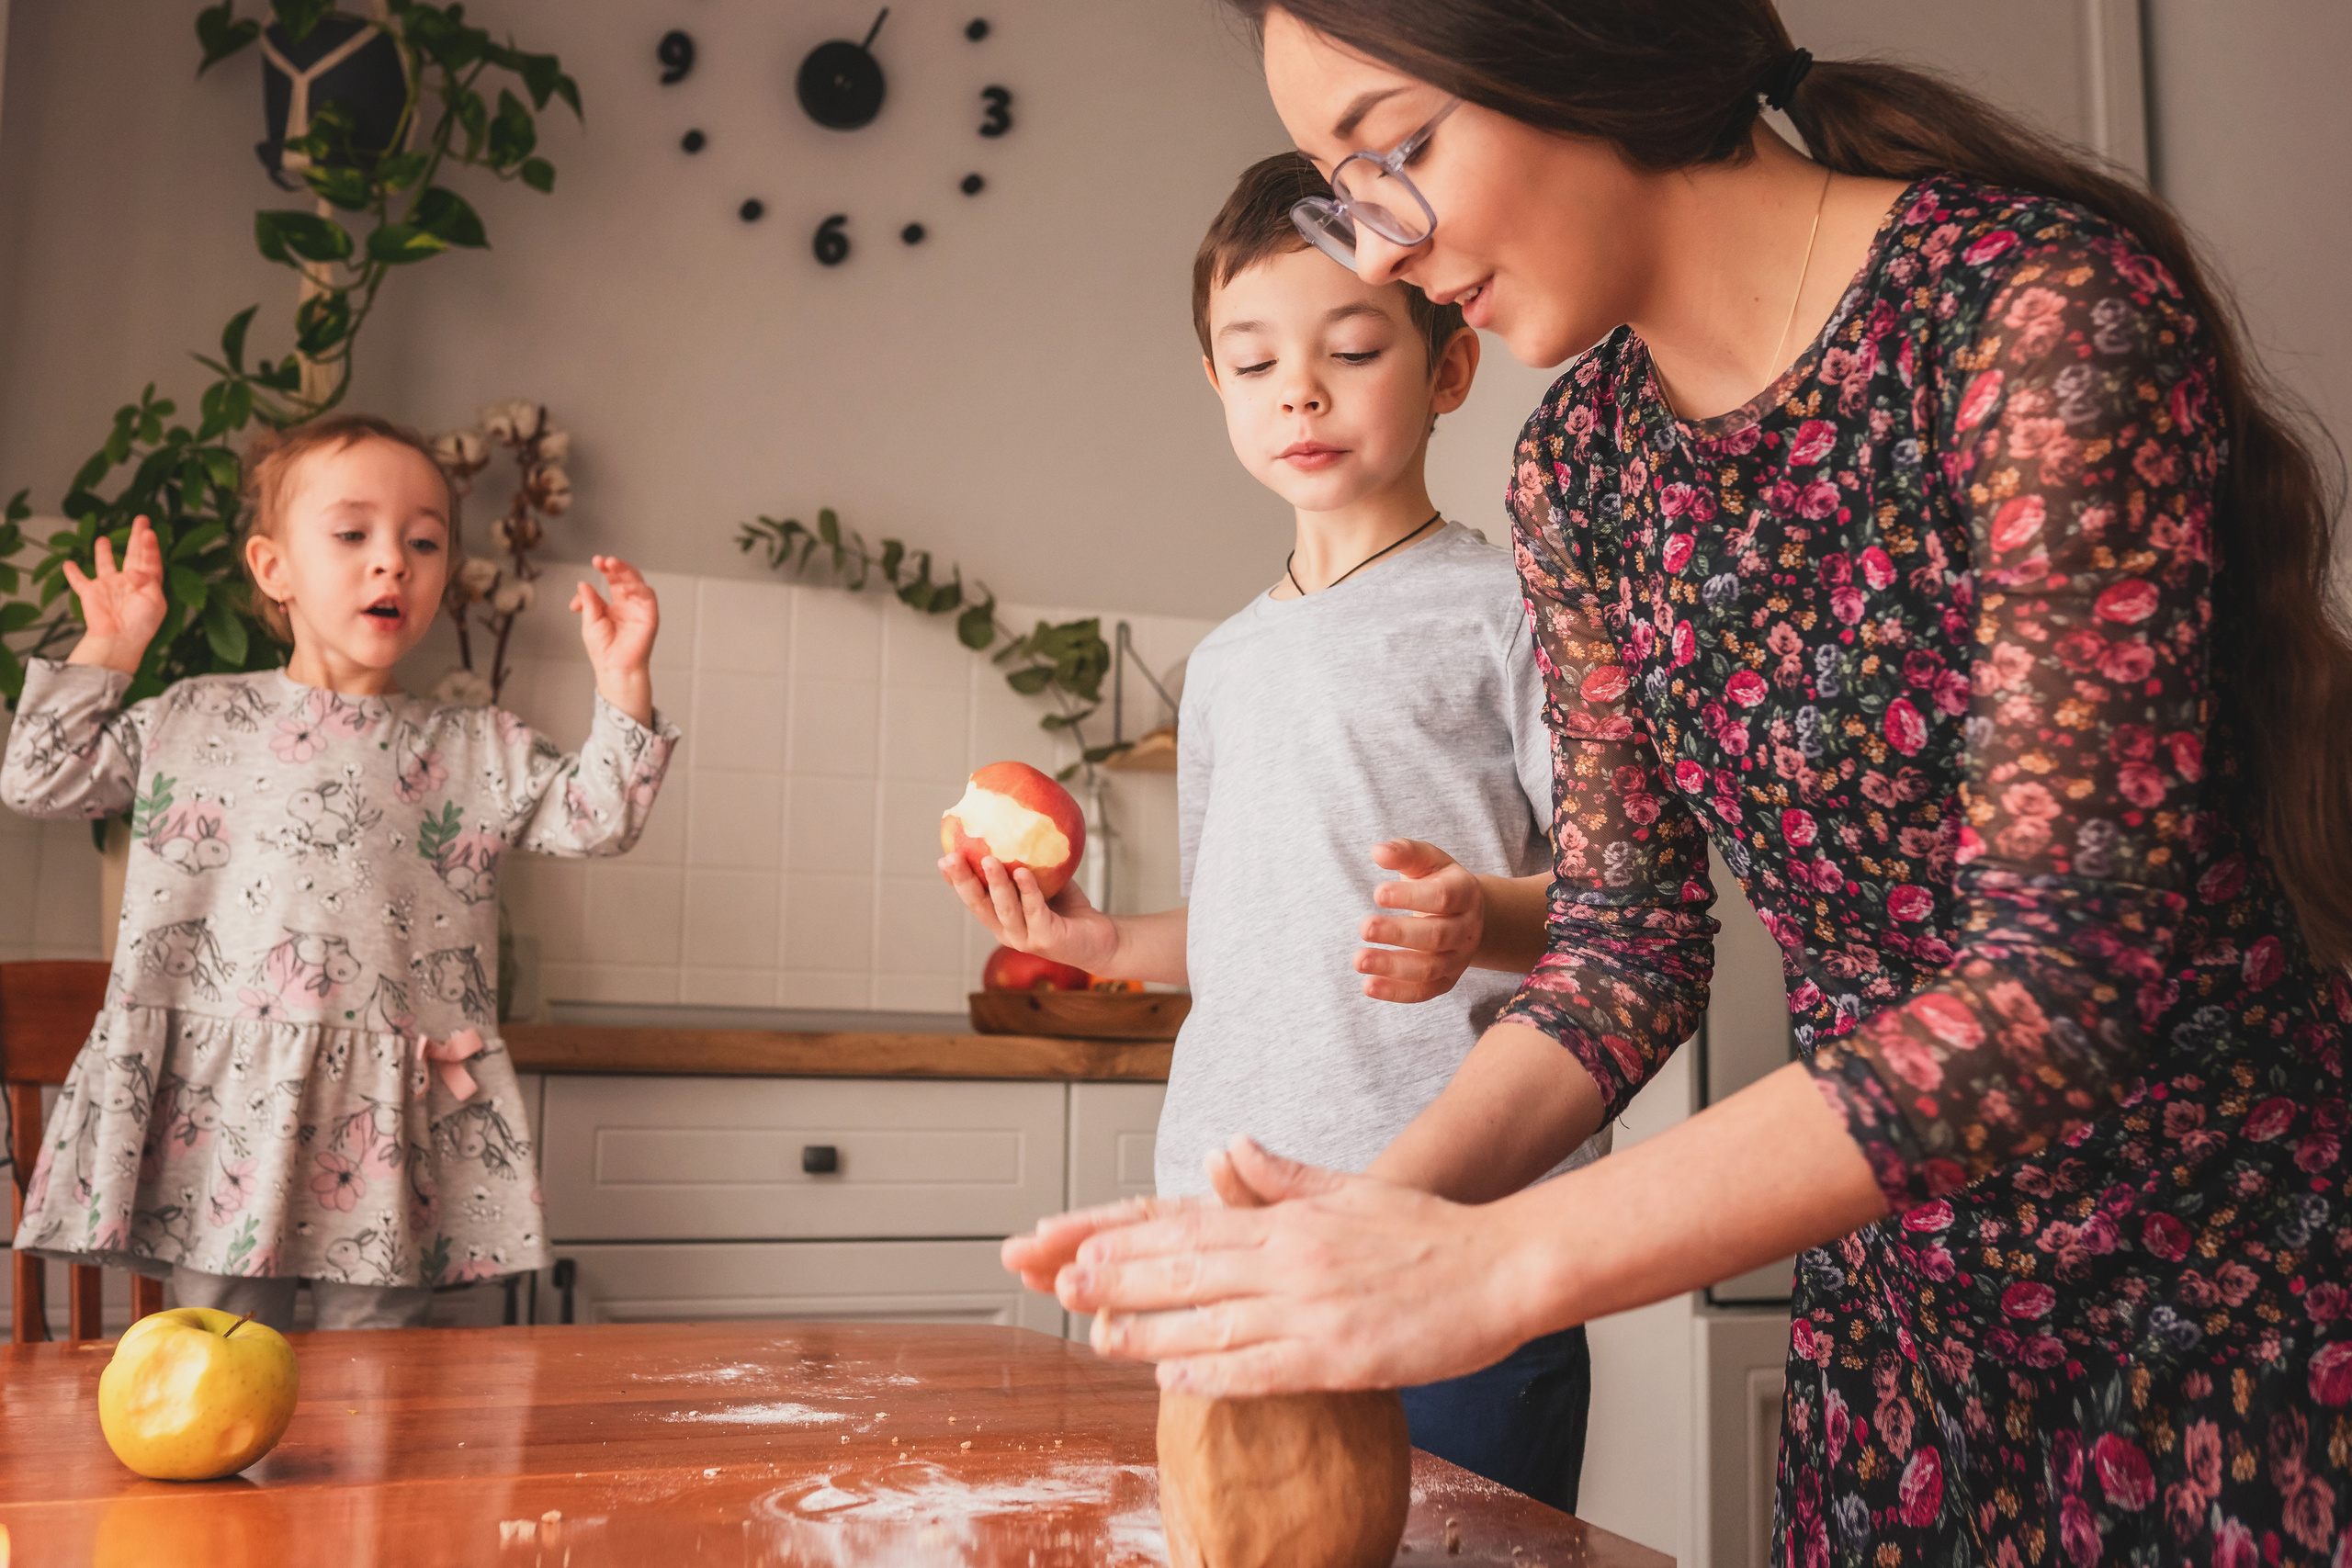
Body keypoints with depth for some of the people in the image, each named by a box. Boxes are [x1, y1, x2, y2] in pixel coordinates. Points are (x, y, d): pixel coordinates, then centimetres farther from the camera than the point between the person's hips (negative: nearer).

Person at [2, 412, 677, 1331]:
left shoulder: (476, 751, 8)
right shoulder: (191, 720, 10)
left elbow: (595, 817, 0)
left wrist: (621, 681, -8)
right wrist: (107, 651, 9)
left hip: (385, 1122, 0)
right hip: (216, 1107, 0)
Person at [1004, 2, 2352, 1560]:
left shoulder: (2043, 307, -21)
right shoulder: (1582, 459, -1)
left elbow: (2071, 963, -27)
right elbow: (1628, 944, 0)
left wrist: (1492, 1264, -31)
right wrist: (1373, 1209, -17)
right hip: (1900, 1301, 5)